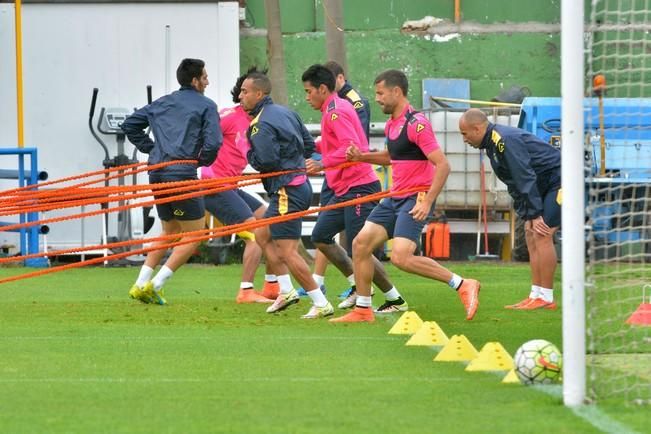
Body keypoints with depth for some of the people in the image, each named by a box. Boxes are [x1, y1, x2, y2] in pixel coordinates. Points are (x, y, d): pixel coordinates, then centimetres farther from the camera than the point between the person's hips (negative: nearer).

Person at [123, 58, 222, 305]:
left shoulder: (162, 104, 19)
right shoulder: (206, 106, 0)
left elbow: (129, 125, 22)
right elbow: (213, 143, -12)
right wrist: (204, 160, 8)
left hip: (157, 173, 7)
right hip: (182, 173, -7)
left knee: (170, 232, 22)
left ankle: (141, 285, 13)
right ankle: (155, 285, -9)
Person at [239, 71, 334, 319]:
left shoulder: (261, 125, -15)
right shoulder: (284, 112, 13)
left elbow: (266, 162, -23)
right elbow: (309, 145, 17)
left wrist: (251, 157, -3)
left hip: (287, 191, -10)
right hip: (300, 183, 10)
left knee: (286, 251, -8)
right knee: (262, 235, 21)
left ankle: (321, 304, -7)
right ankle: (286, 291, 20)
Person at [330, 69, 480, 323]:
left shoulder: (416, 124, -17)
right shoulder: (391, 125, 12)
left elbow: (442, 165, -21)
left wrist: (427, 202, -27)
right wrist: (362, 157, 15)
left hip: (416, 200, -9)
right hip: (395, 198, 9)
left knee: (401, 257, -22)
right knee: (360, 244, 4)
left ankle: (462, 285, -13)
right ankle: (362, 310, 14)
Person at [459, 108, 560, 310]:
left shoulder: (506, 141, -23)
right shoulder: (493, 143, 10)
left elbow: (526, 178, -26)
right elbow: (516, 185, 12)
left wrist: (535, 215, -25)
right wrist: (526, 216, 4)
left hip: (558, 179, -11)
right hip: (545, 186, 11)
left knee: (542, 235, -15)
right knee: (531, 235, 7)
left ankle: (546, 298, -13)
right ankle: (536, 295, 7)